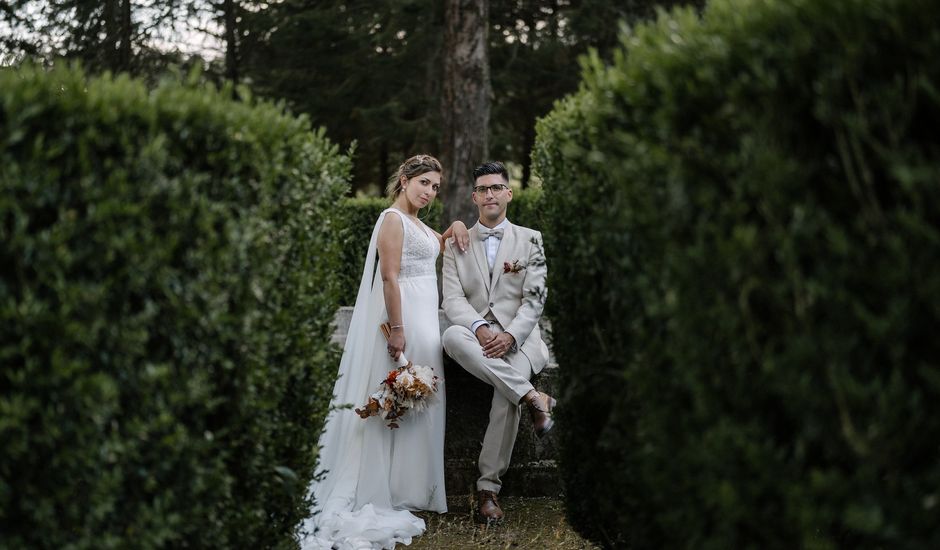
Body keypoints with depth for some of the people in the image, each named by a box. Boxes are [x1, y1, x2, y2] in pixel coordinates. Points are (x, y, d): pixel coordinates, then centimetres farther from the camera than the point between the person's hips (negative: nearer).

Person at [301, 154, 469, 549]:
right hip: (403, 317, -10)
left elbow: (437, 247, 36)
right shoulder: (393, 219, -12)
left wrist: (455, 226, 14)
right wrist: (398, 329, -24)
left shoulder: (416, 223, 16)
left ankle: (407, 487, 20)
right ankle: (381, 492, 3)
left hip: (424, 319, 10)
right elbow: (389, 278, -19)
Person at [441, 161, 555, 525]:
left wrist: (510, 335, -17)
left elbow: (535, 298, 1)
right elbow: (452, 299, 2)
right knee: (452, 336, -35)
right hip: (475, 335, 2)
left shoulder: (530, 240, 12)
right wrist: (480, 328, -19)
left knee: (506, 393, -32)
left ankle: (489, 487, -24)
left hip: (518, 338, -1)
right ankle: (532, 397, -33)